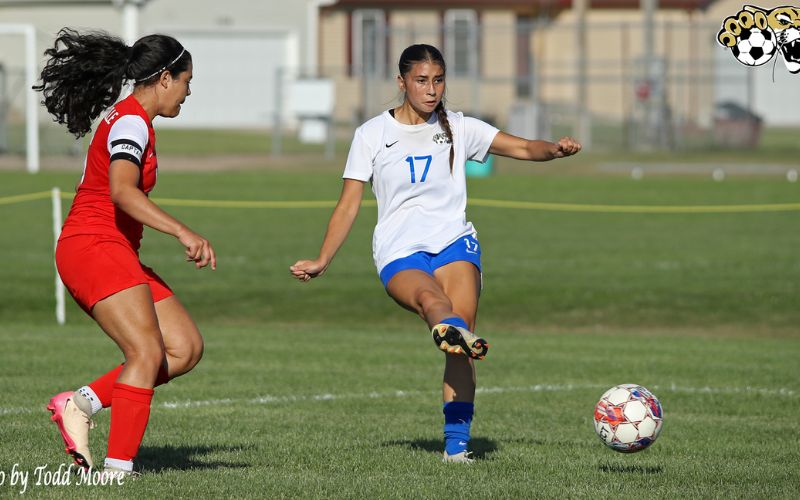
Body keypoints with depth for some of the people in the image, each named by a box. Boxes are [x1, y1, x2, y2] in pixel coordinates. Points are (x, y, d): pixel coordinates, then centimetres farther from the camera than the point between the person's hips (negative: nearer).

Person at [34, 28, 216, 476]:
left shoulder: (128, 120, 19)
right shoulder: (131, 123, -13)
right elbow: (122, 192, -30)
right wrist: (183, 232, -37)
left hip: (115, 254, 10)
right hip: (94, 249, -10)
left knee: (186, 347, 1)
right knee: (147, 353, -19)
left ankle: (81, 404, 0)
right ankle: (118, 469, -22)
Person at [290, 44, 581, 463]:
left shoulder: (459, 128, 13)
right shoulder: (373, 134, 10)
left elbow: (523, 148, 6)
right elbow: (349, 205, 9)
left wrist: (555, 149, -16)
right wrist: (322, 261, 1)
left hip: (453, 242, 2)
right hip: (399, 254, -2)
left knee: (463, 320, -22)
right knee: (430, 298, -36)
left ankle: (456, 443, -23)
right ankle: (453, 334, -73)